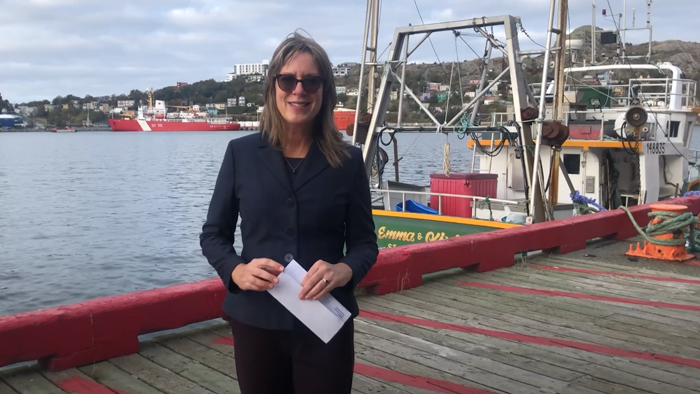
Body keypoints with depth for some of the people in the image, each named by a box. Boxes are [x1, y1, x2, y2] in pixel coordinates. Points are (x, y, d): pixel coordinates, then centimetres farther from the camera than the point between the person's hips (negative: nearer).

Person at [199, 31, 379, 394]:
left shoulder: (348, 160, -1)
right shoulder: (241, 153, -1)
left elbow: (365, 242, 2)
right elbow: (213, 234, 5)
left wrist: (343, 271, -19)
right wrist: (236, 271, -15)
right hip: (256, 322, 1)